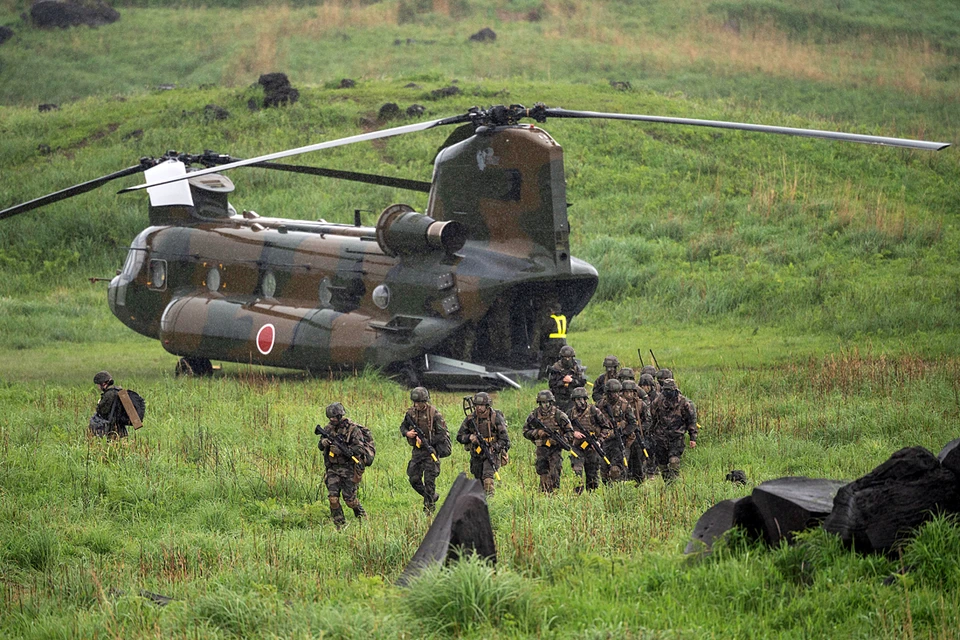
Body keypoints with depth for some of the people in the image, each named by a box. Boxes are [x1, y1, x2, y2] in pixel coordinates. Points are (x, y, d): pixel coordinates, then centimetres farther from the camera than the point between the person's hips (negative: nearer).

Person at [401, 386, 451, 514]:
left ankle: (429, 507, 2)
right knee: (414, 479, 7)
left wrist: (425, 441, -19)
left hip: (430, 450, -6)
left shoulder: (434, 414, -13)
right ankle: (433, 496, 27)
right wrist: (407, 433, -7)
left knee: (429, 481, -6)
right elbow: (402, 427, 17)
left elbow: (442, 435, -13)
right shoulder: (411, 413, 3)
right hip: (416, 451, 6)